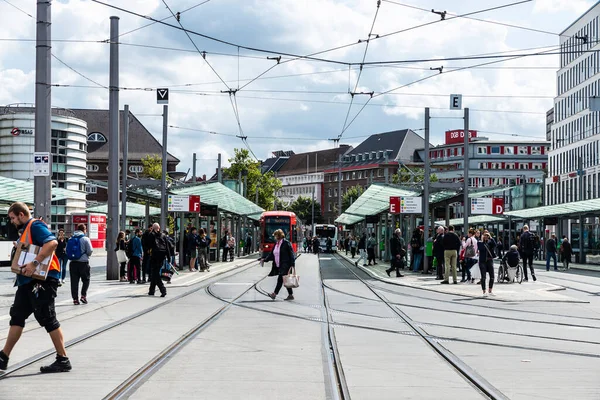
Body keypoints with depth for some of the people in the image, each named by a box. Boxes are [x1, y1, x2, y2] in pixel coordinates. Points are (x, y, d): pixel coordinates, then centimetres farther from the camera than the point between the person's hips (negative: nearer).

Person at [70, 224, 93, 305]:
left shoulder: (70, 239, 6)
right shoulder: (85, 239, -7)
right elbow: (90, 251, -9)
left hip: (73, 262, 4)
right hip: (83, 262, -4)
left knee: (74, 281, 5)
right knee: (86, 280, 10)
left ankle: (75, 298, 4)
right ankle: (83, 296, -3)